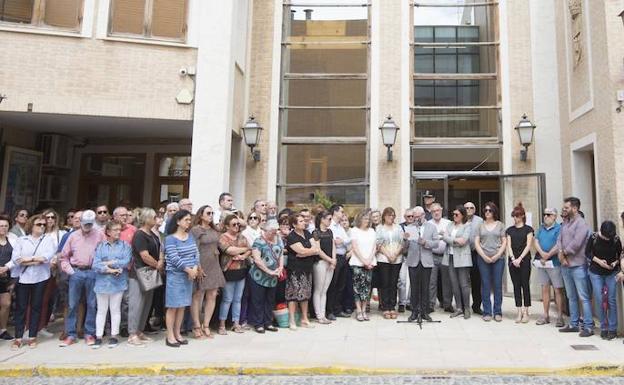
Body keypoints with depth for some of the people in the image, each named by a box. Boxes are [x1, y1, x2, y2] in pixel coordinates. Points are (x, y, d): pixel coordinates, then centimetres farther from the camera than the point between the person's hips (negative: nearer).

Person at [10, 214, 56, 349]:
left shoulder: (48, 239, 5)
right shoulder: (21, 240, 7)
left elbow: (48, 256, -12)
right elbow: (15, 259, -5)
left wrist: (27, 258, -9)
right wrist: (36, 261, -13)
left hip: (40, 278, 0)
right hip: (23, 278, 1)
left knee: (36, 307, 6)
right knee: (20, 307, 4)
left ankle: (32, 336, 15)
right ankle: (18, 337, 11)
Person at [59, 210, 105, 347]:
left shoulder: (99, 235, 2)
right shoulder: (73, 236, 8)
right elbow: (64, 256, 11)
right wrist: (69, 270, 2)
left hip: (92, 273, -1)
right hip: (76, 272, 2)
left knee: (92, 304, 5)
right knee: (72, 305, 5)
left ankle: (89, 333, 16)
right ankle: (71, 335, 15)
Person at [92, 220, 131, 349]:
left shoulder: (125, 245, 3)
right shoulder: (100, 246, 5)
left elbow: (126, 262, -10)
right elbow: (95, 265, -5)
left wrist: (110, 263, -9)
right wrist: (110, 270, -17)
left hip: (118, 282, -1)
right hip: (102, 282, 1)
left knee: (115, 309, 7)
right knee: (101, 310, 8)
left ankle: (114, 336, 16)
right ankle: (98, 337, 16)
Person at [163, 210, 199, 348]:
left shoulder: (190, 237, 10)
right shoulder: (170, 239, -9)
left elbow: (196, 253, 5)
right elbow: (174, 258, -17)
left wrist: (195, 268, -11)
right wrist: (189, 270, -16)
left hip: (189, 275, 6)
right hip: (175, 275, -6)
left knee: (182, 306, 11)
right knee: (173, 306, -1)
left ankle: (177, 333, 21)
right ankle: (170, 336, 8)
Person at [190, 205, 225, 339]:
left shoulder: (214, 230, 14)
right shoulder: (195, 230, -7)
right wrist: (198, 268, -17)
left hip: (214, 266, 7)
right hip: (201, 267, -7)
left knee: (212, 296, 6)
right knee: (198, 296, 1)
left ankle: (206, 326, 15)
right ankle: (197, 327, 10)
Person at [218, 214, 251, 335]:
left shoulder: (241, 237, 13)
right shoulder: (223, 237, -6)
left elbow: (249, 251, 7)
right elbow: (230, 250, -19)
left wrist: (243, 256, -14)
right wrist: (245, 249, -5)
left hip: (241, 271, 5)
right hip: (229, 271, -5)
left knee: (238, 299, 10)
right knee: (227, 299, 0)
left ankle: (236, 323, 19)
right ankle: (222, 324, 12)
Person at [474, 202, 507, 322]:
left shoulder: (500, 225, 8)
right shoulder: (480, 226, 9)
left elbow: (504, 242, 4)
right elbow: (476, 243, 5)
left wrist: (497, 255, -8)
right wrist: (484, 256, -7)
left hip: (498, 258, 0)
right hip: (483, 259, 0)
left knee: (498, 285, 1)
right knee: (485, 285, 2)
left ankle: (497, 312, 10)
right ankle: (487, 312, 8)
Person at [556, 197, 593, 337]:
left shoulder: (581, 223, -11)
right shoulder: (565, 222, 13)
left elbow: (576, 244, -19)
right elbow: (559, 239, 7)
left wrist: (564, 252, -6)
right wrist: (561, 254, -8)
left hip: (578, 266, -8)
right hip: (565, 265, 8)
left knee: (583, 297, -3)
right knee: (571, 297, 14)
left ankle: (588, 326, 3)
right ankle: (573, 324, 23)